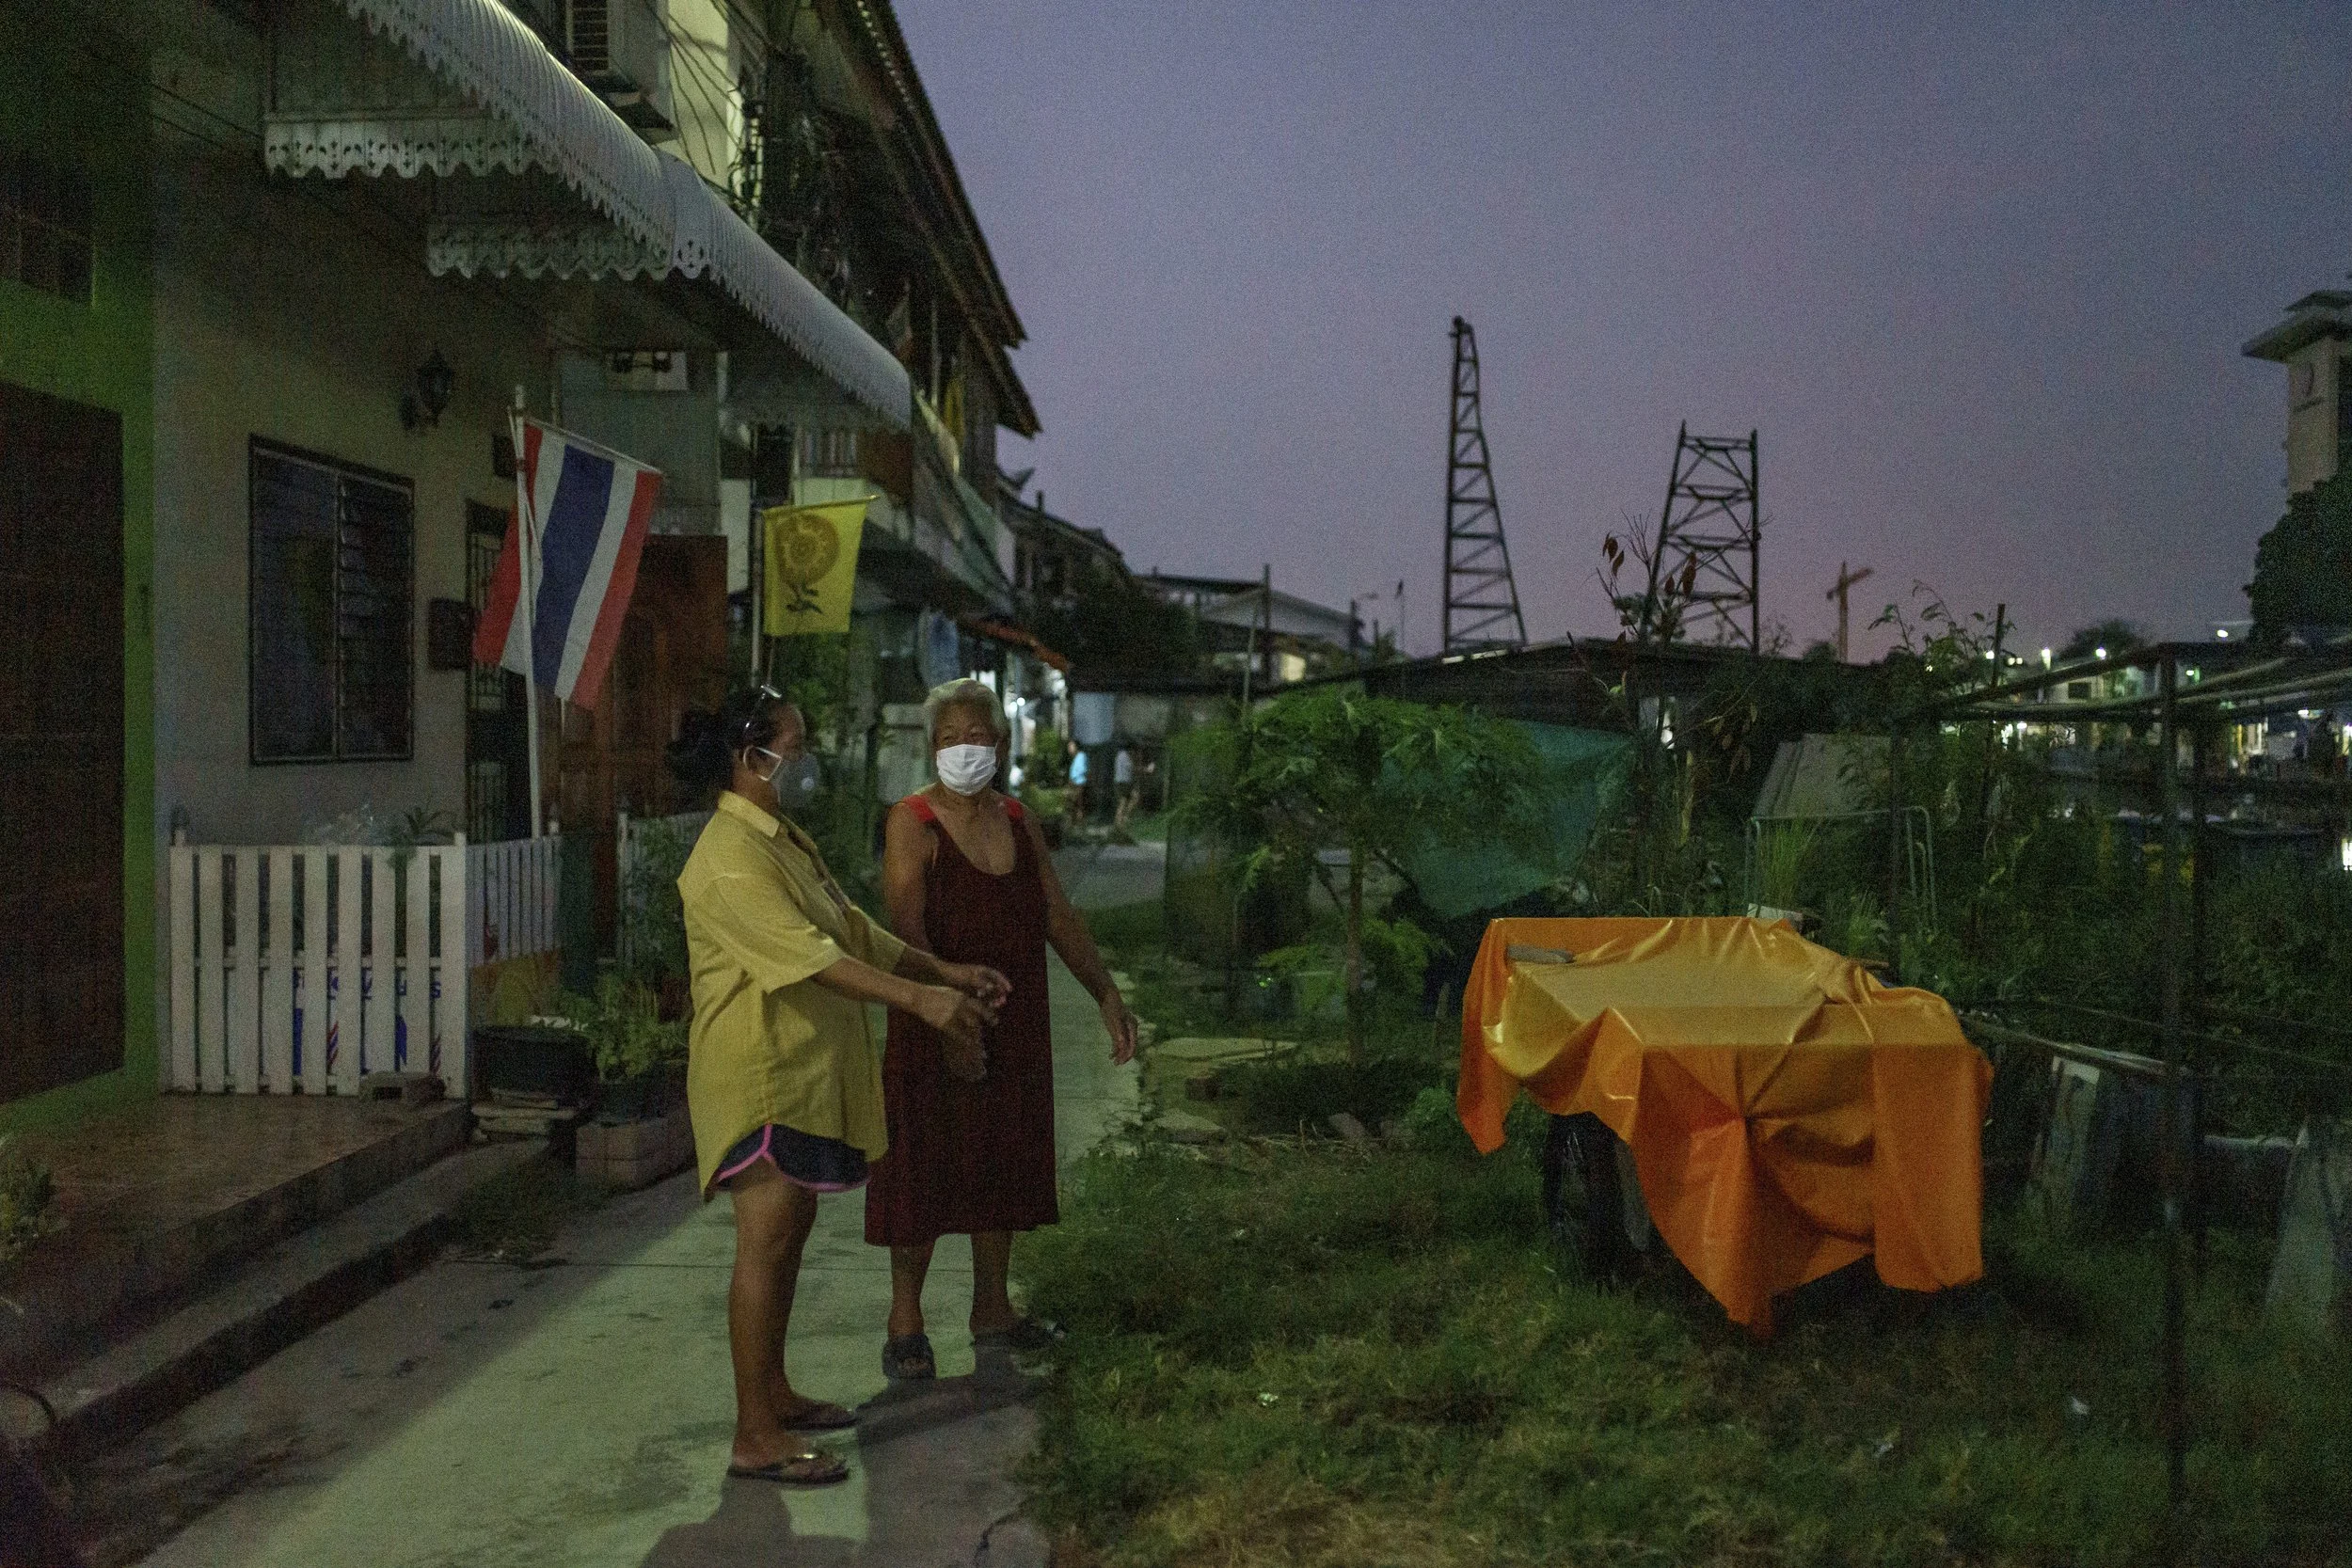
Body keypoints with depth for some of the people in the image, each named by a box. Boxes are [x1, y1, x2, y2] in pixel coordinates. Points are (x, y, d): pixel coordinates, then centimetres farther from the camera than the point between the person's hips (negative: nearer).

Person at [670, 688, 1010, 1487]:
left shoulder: (788, 843, 15)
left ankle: (774, 1391, 28)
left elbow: (857, 931, 17)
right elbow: (808, 954, -30)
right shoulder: (729, 857, -19)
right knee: (766, 1239, -7)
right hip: (759, 1073, -10)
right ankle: (755, 1438, -1)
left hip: (807, 1069, 10)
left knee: (790, 1231, 16)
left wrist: (948, 972, 8)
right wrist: (919, 998, -37)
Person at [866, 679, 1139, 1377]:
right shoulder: (913, 822, -10)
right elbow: (908, 934, -19)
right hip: (935, 1024, -6)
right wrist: (949, 1023, -27)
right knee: (925, 1167, 0)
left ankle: (992, 1308, 28)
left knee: (1004, 1163, 14)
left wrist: (1106, 994, 5)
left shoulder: (1017, 820, 9)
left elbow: (1058, 916, 11)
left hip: (1017, 1026, 6)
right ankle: (905, 1320, 15)